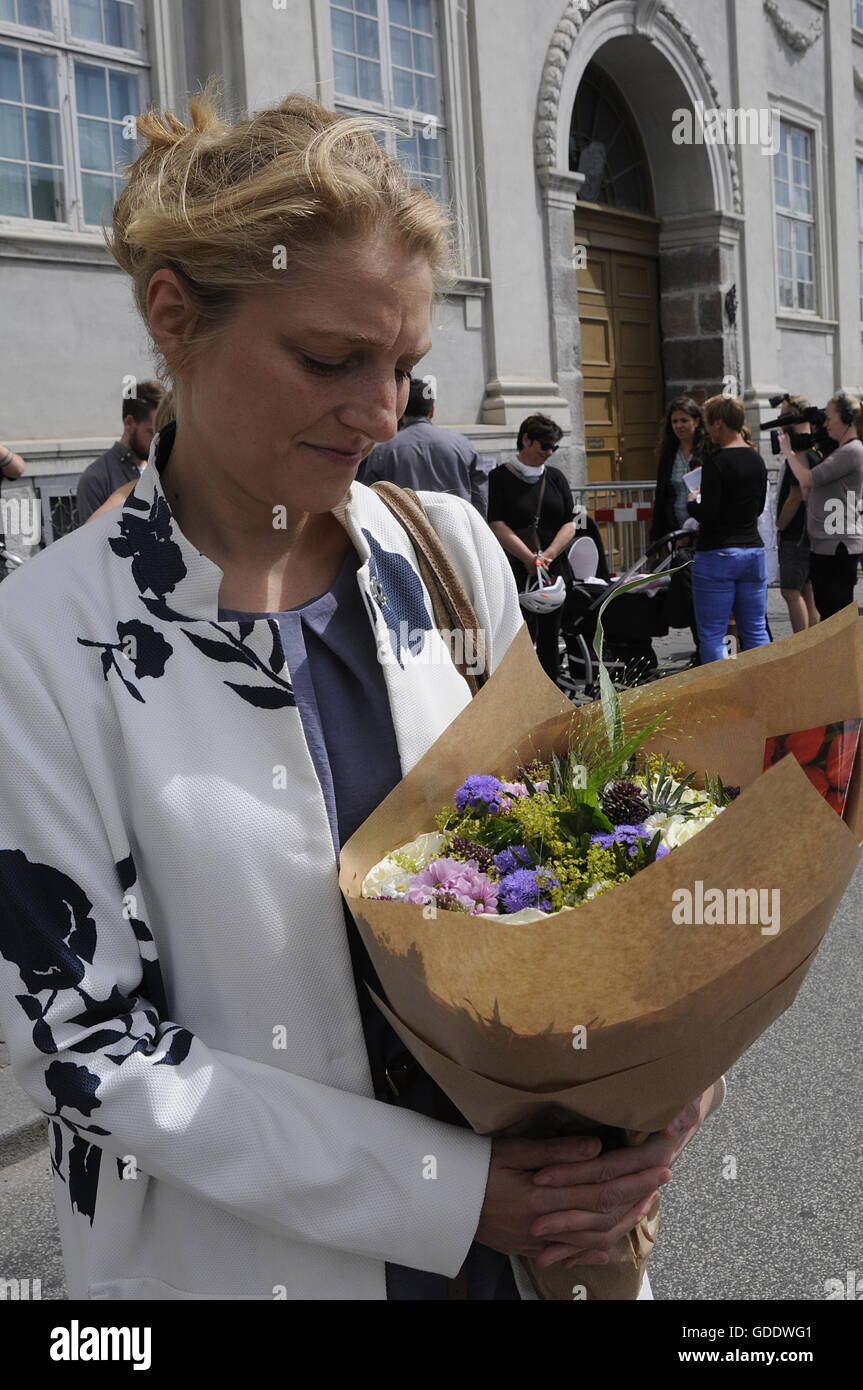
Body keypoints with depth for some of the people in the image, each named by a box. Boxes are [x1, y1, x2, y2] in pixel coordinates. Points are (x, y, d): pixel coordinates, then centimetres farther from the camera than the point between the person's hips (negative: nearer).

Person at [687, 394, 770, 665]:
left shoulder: (715, 462, -15)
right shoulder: (757, 459, 8)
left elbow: (707, 515, -17)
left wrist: (692, 502, 2)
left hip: (718, 554, -7)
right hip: (753, 549, 7)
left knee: (712, 637, 0)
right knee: (756, 632, 11)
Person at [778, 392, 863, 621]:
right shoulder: (839, 451, 20)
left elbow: (808, 479, -16)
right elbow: (808, 495, 15)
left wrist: (788, 452, 0)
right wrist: (801, 453, 14)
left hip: (839, 545, -10)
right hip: (823, 545, 10)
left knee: (835, 613, -9)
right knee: (826, 612, 12)